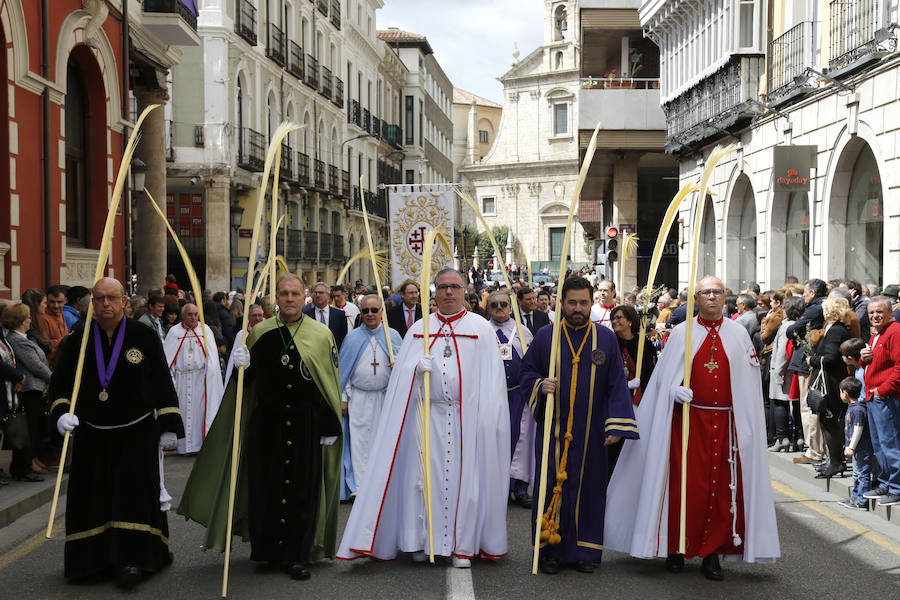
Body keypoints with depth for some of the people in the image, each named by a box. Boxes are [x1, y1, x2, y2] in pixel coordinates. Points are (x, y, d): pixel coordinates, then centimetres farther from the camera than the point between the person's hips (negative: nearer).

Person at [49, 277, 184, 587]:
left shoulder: (144, 337, -3)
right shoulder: (77, 341, 2)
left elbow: (162, 384, 0)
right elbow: (59, 383, 8)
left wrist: (168, 426, -3)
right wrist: (61, 412, -10)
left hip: (136, 435, -2)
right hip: (91, 436, 2)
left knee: (133, 497, -5)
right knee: (93, 500, 5)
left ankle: (130, 559, 0)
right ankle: (95, 559, 18)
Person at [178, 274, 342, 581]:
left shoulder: (321, 334, 2)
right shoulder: (259, 332, 6)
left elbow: (331, 383, 3)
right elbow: (247, 380, 10)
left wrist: (331, 427, -1)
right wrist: (243, 366, -13)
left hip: (306, 424, -1)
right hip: (266, 422, 2)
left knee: (302, 489, 1)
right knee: (265, 485, 5)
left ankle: (296, 555, 11)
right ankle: (267, 547, 20)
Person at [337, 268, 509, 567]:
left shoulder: (481, 328, 5)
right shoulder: (419, 329, 12)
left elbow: (490, 377, 1)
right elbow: (403, 372, 10)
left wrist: (489, 419, -6)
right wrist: (419, 367, -12)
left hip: (467, 416, -2)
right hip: (427, 415, 2)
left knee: (464, 477, -1)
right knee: (424, 475, 2)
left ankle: (462, 545, 8)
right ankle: (421, 540, 14)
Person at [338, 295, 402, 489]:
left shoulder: (392, 336, 6)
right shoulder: (352, 338, 5)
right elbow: (342, 369, 6)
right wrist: (342, 398, 0)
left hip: (385, 398, 1)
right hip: (359, 398, 0)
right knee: (360, 441, -3)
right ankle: (361, 486, 1)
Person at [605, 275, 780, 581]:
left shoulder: (739, 334, 8)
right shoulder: (681, 333, 5)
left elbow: (749, 381, 7)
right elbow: (663, 376, 5)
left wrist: (747, 424, 0)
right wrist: (675, 390, -16)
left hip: (726, 423, 1)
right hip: (687, 419, -1)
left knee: (721, 486, 1)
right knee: (684, 484, -2)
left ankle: (712, 553, 11)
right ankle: (677, 549, 11)